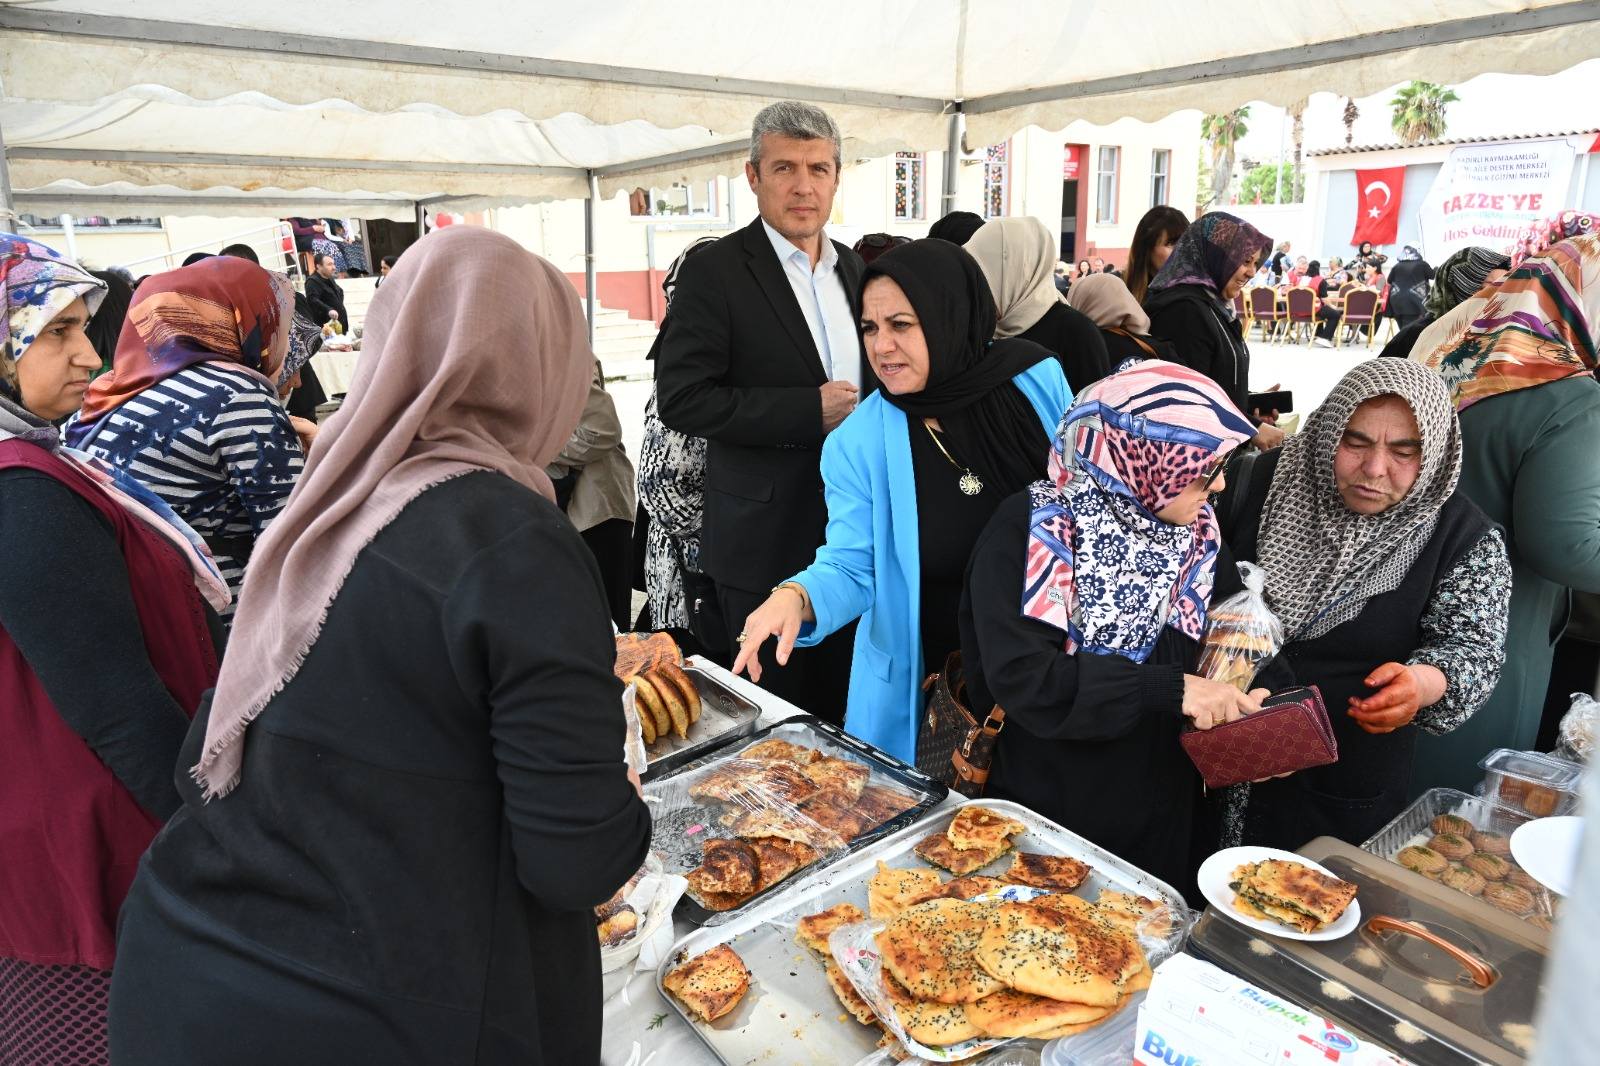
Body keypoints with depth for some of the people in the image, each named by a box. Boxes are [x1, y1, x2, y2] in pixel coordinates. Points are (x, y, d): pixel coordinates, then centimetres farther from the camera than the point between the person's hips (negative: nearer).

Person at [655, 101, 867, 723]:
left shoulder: (853, 268, 11)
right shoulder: (716, 271, -10)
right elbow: (682, 399, -17)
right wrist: (810, 411, -20)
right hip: (766, 541, -6)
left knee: (844, 709, 18)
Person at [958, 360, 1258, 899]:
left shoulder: (1195, 532, 1)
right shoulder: (1036, 528, -19)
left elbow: (1193, 657, 9)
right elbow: (1021, 675, -27)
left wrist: (1234, 703, -10)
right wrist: (1167, 691, -29)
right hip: (1044, 811, -5)